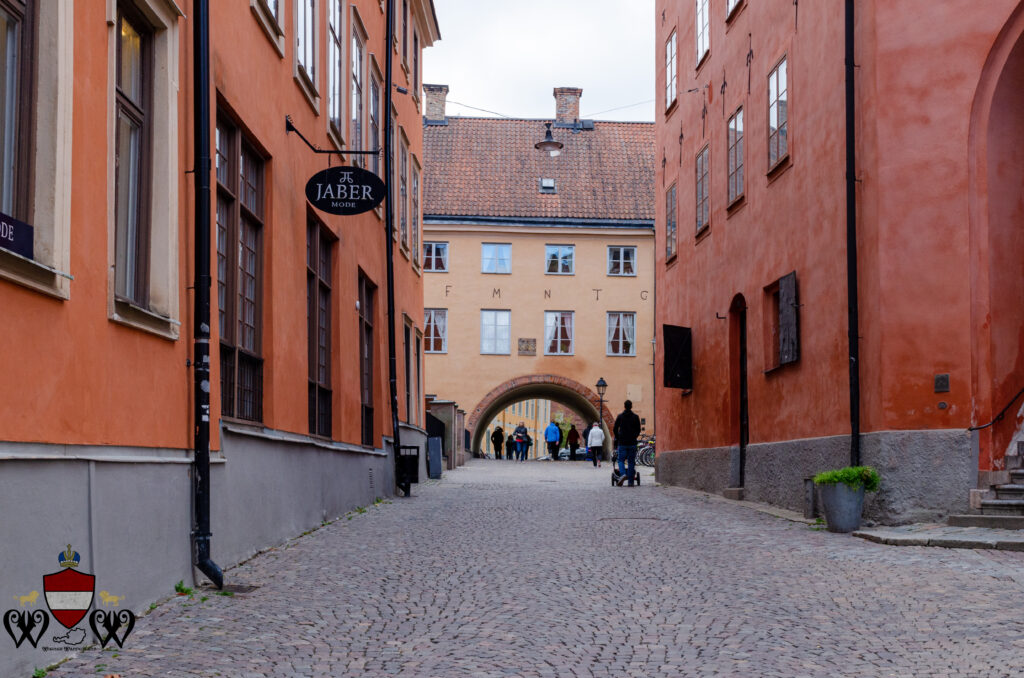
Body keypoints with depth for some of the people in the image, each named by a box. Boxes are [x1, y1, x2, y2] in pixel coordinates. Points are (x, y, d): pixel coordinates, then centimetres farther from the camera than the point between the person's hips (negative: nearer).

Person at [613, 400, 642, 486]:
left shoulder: (620, 416, 0)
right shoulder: (635, 417, 2)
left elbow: (614, 429, 1)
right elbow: (638, 430, 5)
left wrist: (618, 438, 15)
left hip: (622, 443, -1)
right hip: (632, 443, 1)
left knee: (621, 460, 5)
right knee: (631, 462, 5)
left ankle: (623, 474, -23)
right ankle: (630, 481, 3)